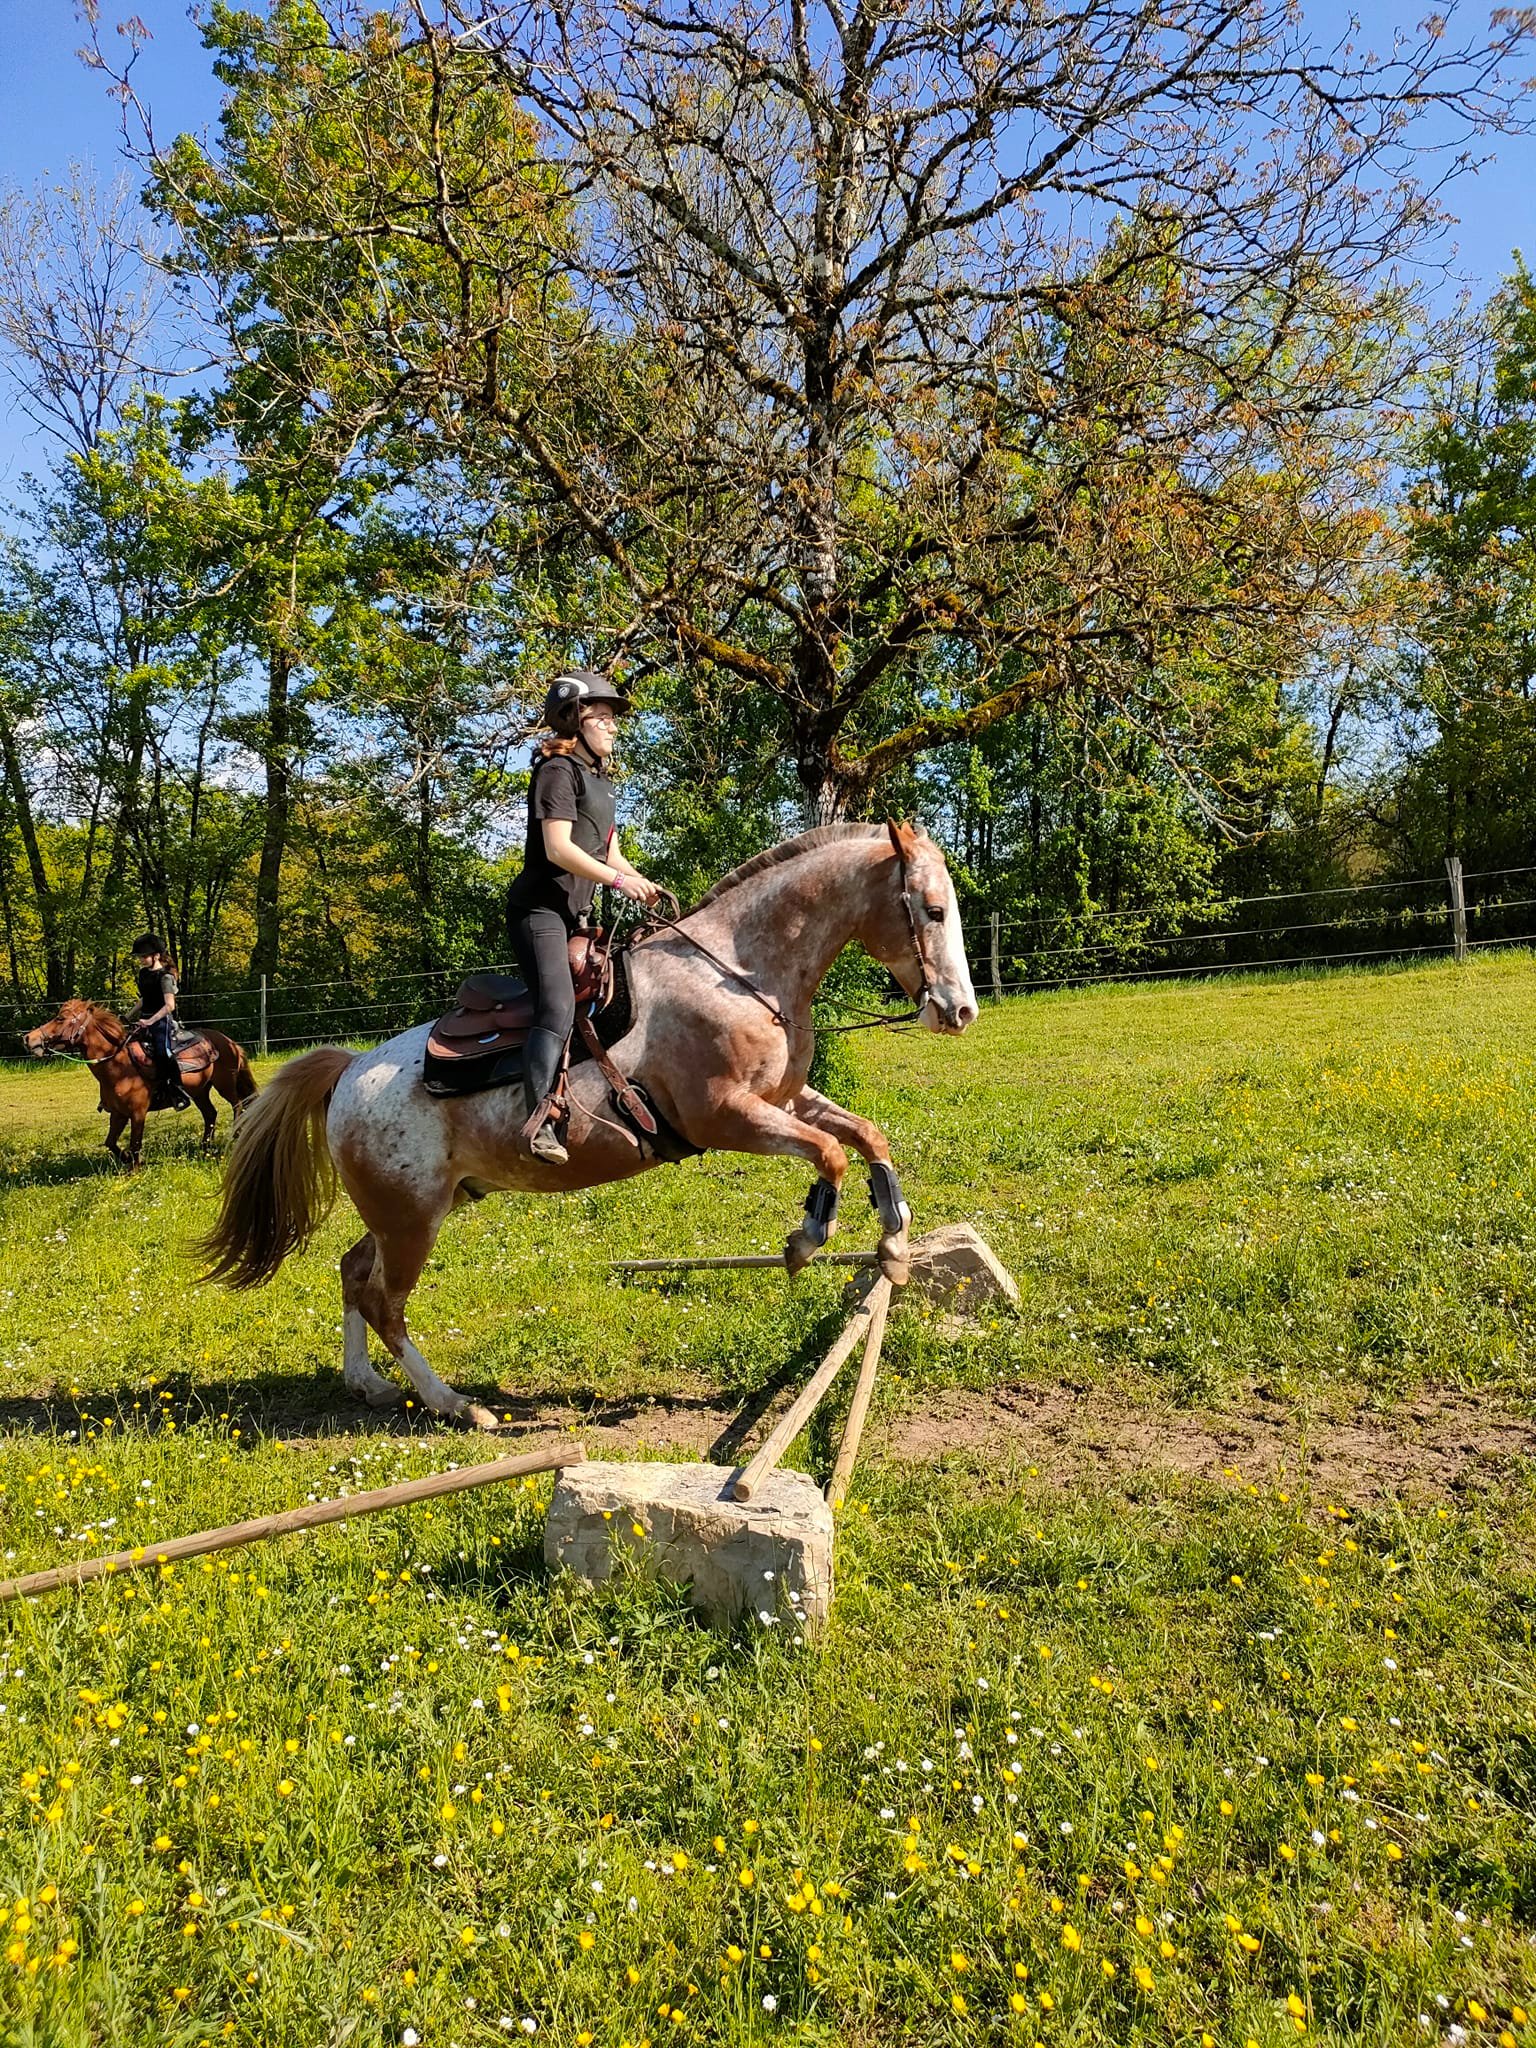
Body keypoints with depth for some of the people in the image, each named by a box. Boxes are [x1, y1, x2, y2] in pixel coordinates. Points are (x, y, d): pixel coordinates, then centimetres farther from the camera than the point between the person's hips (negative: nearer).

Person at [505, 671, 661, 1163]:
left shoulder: (597, 778, 22)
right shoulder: (559, 771, -7)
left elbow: (609, 855, 22)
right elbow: (558, 848, -18)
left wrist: (643, 883, 5)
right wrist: (617, 878, -23)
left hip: (574, 913, 10)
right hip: (540, 907, -10)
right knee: (558, 1008, -24)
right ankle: (539, 1122, -32)